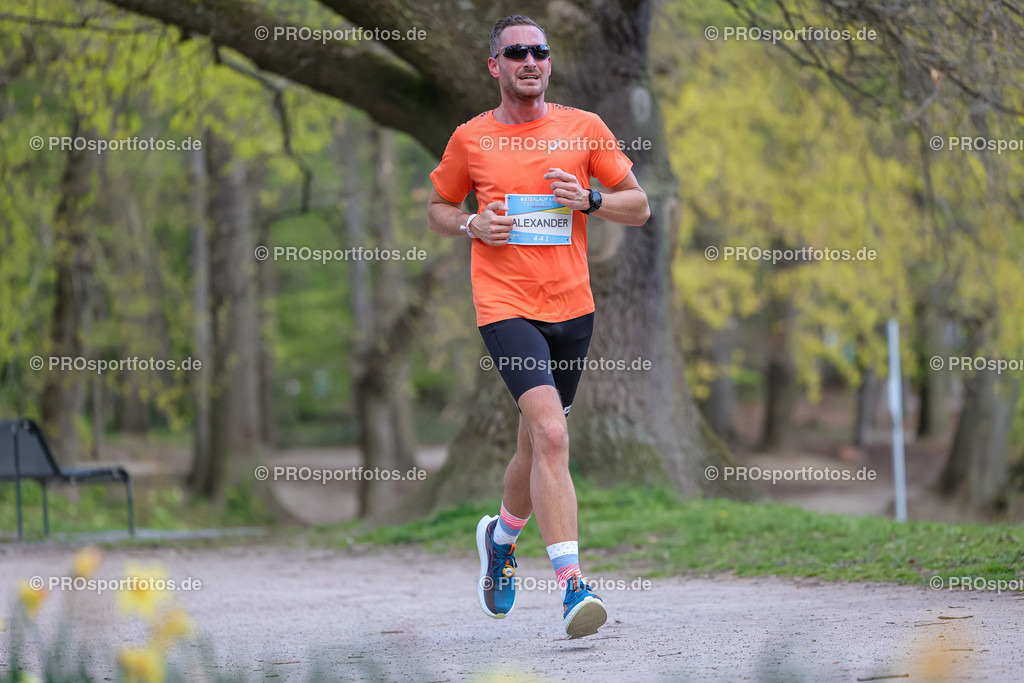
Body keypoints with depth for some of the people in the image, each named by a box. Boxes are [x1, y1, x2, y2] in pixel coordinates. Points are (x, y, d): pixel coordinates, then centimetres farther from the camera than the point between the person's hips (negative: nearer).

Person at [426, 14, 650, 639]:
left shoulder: (584, 128, 5)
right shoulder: (470, 139, 4)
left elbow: (640, 207, 8)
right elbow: (439, 208, 18)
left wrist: (588, 200, -11)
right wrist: (473, 225, -4)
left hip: (572, 305, 3)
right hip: (505, 305, -3)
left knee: (536, 446, 15)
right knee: (551, 435, -22)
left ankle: (501, 536, 46)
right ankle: (572, 585, -25)